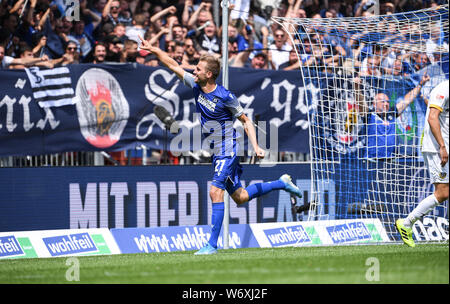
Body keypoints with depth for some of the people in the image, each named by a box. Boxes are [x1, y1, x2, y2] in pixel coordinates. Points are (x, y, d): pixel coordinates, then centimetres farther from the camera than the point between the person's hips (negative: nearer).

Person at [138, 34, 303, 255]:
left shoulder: (225, 97, -18)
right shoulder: (196, 86, 0)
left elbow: (245, 120, -8)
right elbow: (173, 65, 7)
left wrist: (256, 146, -15)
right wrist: (154, 50, 0)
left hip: (228, 151, -8)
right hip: (215, 152, 8)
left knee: (215, 192, -18)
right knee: (240, 197, 15)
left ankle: (212, 244, -15)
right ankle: (281, 183, 35)